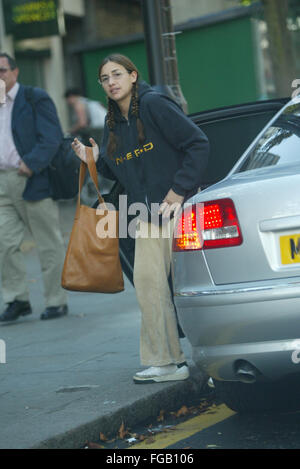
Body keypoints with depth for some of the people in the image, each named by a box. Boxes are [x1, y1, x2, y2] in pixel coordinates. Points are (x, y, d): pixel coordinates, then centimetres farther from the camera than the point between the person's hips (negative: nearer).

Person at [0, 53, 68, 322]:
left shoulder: (36, 99, -2)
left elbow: (52, 138, -10)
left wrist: (32, 163, -21)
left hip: (33, 181, -5)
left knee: (49, 244, 2)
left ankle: (56, 301, 10)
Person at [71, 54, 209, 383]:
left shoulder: (154, 105, -10)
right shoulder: (113, 123, 12)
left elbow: (198, 144, -14)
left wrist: (179, 190, -16)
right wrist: (96, 160, 1)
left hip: (178, 206, -7)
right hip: (148, 213, 7)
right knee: (147, 281, 1)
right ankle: (164, 361, 7)